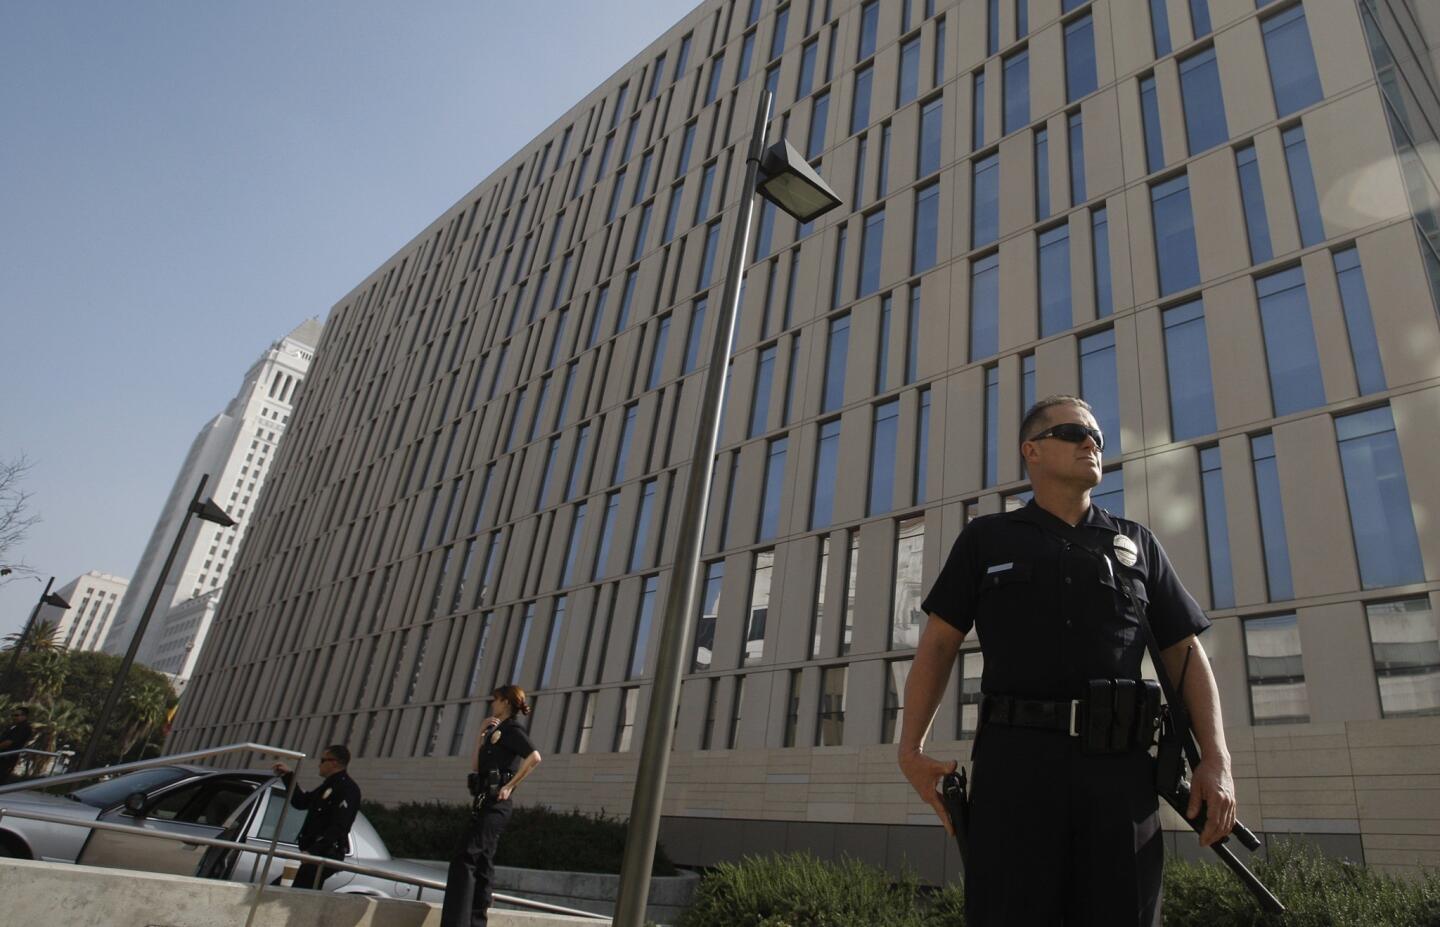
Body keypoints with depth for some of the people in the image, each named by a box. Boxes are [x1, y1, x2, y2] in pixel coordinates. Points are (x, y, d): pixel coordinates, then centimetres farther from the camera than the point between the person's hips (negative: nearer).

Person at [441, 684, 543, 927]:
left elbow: (534, 757, -23)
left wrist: (510, 786, -19)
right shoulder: (497, 731, 21)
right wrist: (482, 733, 15)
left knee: (464, 859, -14)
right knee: (481, 864, 9)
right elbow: (476, 767, 21)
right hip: (485, 804, 9)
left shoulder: (511, 728, -7)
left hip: (495, 805, -9)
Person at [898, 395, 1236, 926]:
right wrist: (911, 748, -1)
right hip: (1015, 757, -2)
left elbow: (1185, 654, 14)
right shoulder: (986, 539, 12)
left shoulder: (1137, 544, 18)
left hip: (1120, 763, 2)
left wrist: (1216, 761, 0)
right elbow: (938, 645, 9)